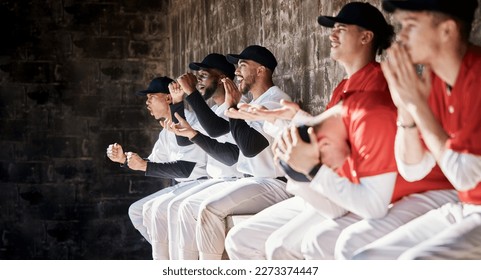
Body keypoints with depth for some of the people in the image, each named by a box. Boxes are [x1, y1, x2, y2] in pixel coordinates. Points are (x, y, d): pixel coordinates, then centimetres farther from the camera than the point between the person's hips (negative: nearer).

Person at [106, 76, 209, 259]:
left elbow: (184, 169, -25)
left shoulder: (190, 122, -18)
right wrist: (123, 159, 4)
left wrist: (144, 165, -22)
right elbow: (154, 164, 18)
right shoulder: (166, 131, 12)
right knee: (136, 211, 8)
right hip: (182, 185, 10)